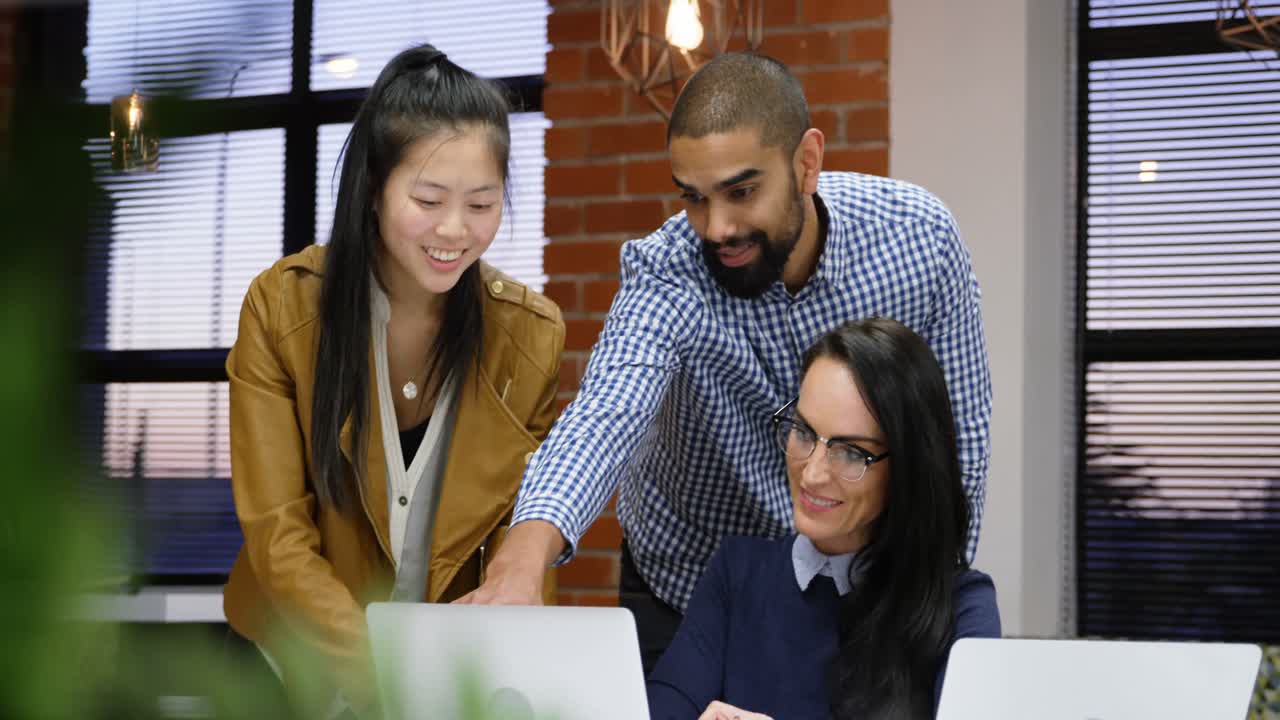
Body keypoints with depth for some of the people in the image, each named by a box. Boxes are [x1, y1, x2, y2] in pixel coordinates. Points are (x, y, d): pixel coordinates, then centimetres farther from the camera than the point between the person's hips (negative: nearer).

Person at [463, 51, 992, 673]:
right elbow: (605, 414, -47)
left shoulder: (918, 236, -20)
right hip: (687, 592, -1)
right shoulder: (665, 275, -27)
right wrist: (521, 561, -65)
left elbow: (958, 436, -8)